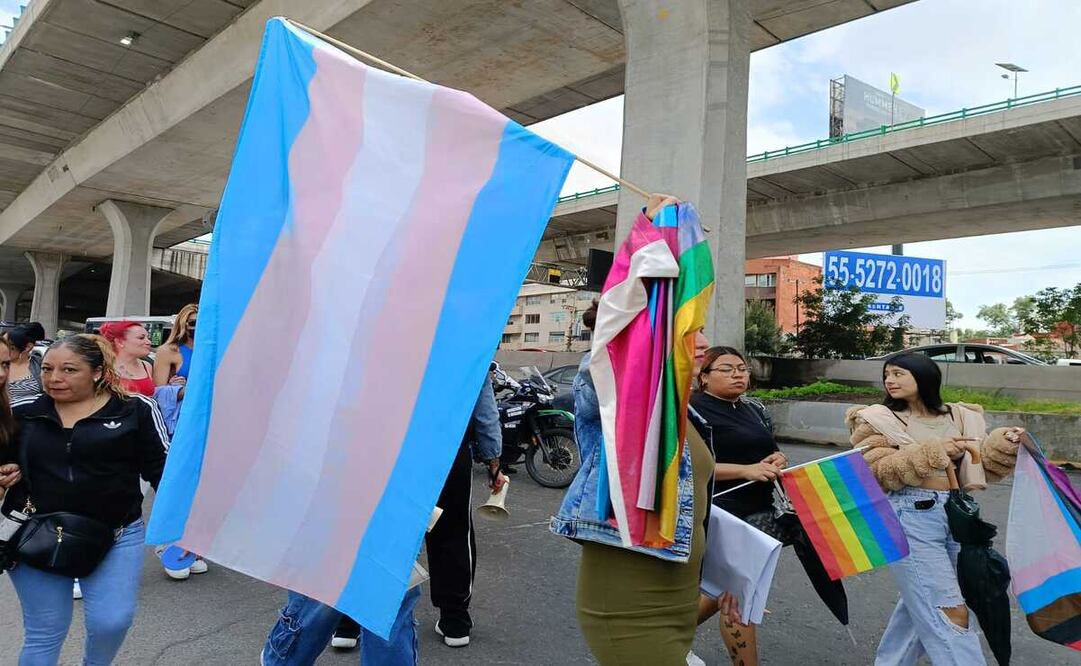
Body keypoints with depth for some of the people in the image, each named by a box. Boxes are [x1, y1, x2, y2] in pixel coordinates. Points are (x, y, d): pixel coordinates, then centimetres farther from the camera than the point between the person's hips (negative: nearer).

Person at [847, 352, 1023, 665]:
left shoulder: (960, 417, 10)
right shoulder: (879, 420, -3)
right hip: (911, 518, -5)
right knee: (950, 613, -7)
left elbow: (985, 465, 10)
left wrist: (1002, 444, -9)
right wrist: (931, 453, -21)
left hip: (957, 515, 6)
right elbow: (877, 472, -13)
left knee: (920, 603, 18)